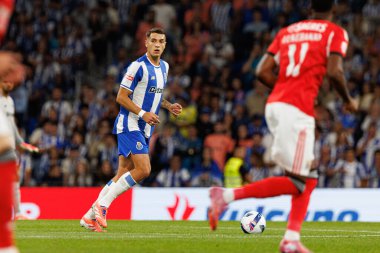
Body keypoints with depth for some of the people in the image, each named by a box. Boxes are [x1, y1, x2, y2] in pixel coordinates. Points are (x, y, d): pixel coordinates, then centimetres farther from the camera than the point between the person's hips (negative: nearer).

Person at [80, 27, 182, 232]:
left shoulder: (164, 67, 13)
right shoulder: (138, 67, -14)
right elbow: (121, 97, -14)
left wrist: (169, 106, 9)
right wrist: (143, 113, -22)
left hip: (144, 130, 9)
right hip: (130, 125, -9)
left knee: (123, 174, 7)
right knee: (143, 169, -20)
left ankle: (90, 216, 11)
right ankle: (102, 205, -12)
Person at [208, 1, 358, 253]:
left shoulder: (287, 31, 19)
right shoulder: (335, 33, 3)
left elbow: (263, 71, 11)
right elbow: (334, 71, -11)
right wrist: (348, 100, 6)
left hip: (275, 104, 8)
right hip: (297, 110, -8)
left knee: (309, 177, 15)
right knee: (297, 182, -4)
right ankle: (227, 196, -14)